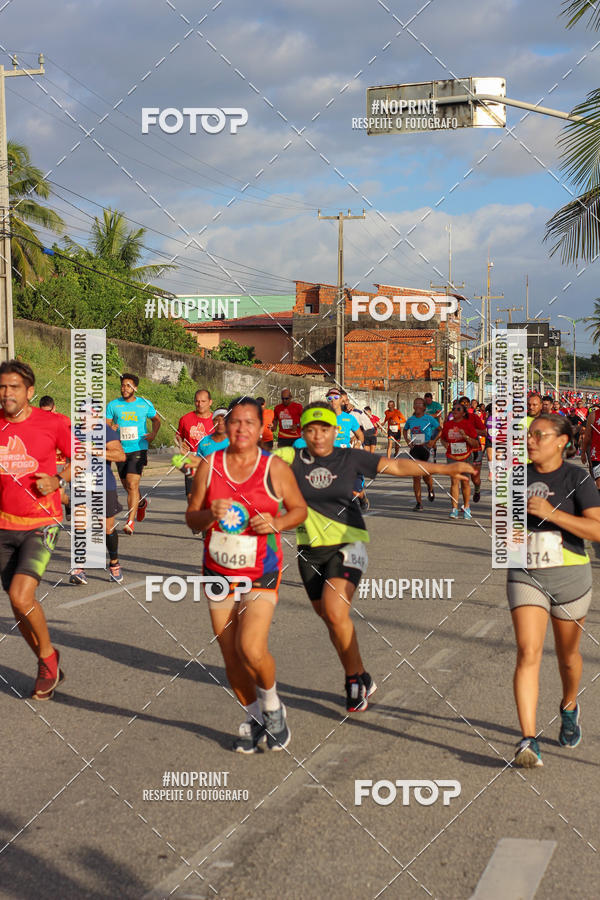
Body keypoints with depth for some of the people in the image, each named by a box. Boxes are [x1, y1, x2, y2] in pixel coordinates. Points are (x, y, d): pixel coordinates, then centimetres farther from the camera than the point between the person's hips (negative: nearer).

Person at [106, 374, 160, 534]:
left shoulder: (145, 404, 2)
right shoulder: (113, 405, 3)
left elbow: (156, 420, 17)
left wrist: (153, 434, -1)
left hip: (138, 450, -3)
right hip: (121, 450, 3)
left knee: (132, 485, -17)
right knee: (127, 486, 14)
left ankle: (130, 522, -18)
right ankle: (141, 502, 47)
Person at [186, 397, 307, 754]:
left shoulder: (275, 467, -7)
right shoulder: (209, 465, -1)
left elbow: (300, 509, 4)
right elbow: (191, 517, 3)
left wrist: (277, 524, -16)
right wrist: (209, 515, -19)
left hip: (261, 574, -3)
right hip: (218, 572, 3)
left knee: (251, 648, -18)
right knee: (231, 657, 8)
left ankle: (272, 703, 12)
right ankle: (254, 718, 31)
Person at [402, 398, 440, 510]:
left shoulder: (429, 419, -3)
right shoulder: (410, 419, 7)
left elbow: (440, 430, 3)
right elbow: (405, 430, 25)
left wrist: (433, 441, -8)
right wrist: (407, 441, 9)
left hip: (426, 448, -3)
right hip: (414, 449, 3)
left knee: (426, 475, -6)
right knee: (416, 477, -2)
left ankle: (431, 490, 31)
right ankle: (418, 503, 2)